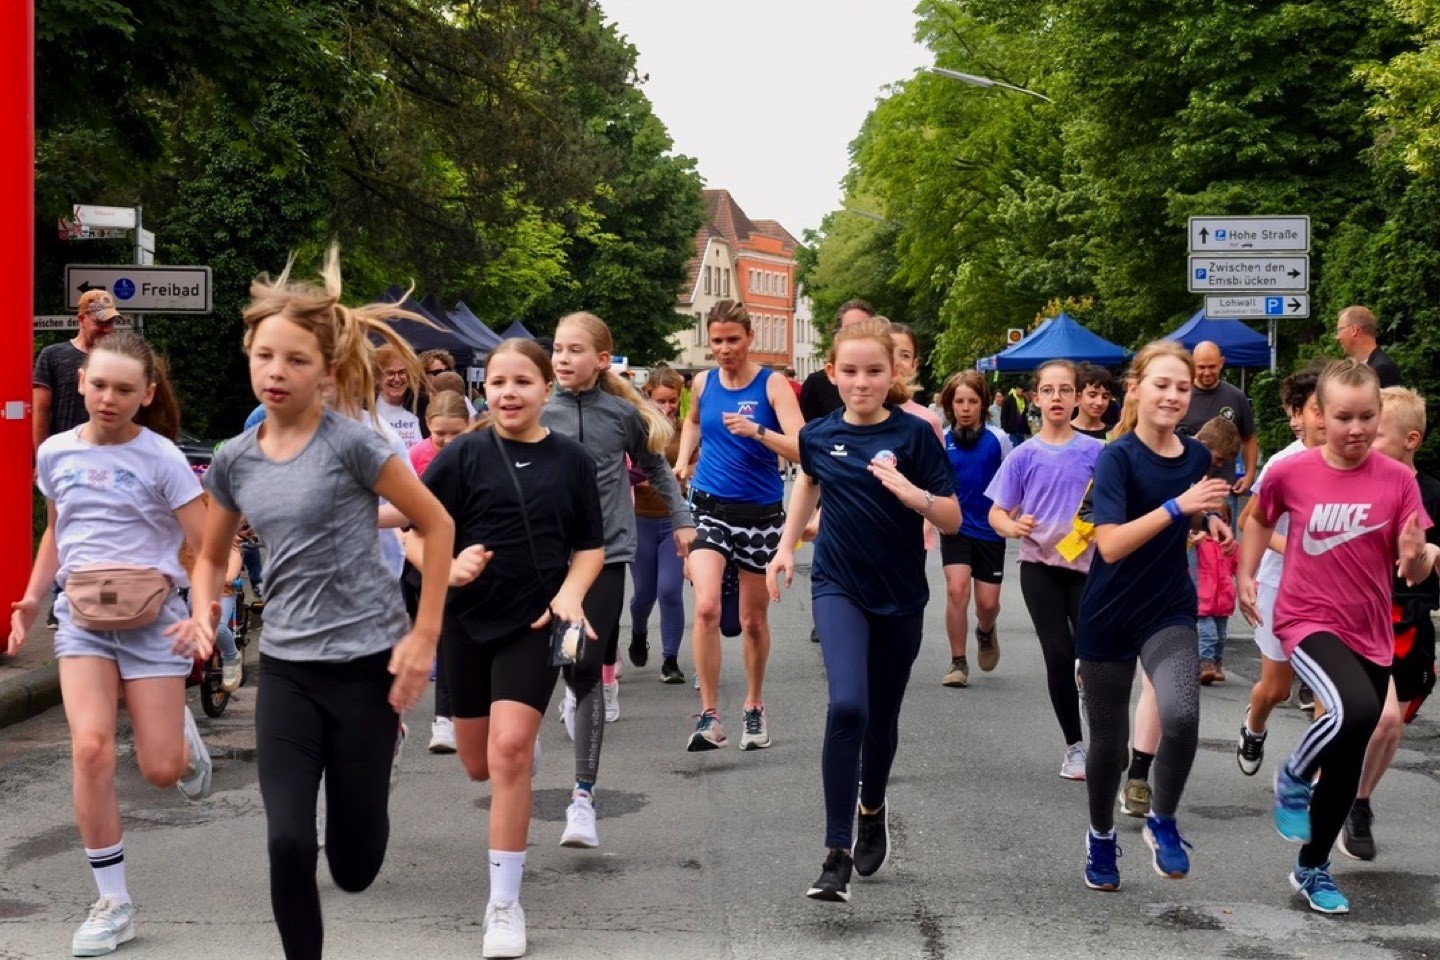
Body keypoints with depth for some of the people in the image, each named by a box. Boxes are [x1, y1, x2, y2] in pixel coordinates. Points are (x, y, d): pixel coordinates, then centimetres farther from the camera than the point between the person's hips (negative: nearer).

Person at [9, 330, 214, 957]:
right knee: (90, 748, -18)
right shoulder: (56, 453, 3)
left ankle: (182, 733, 39)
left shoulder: (160, 457, -9)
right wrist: (31, 598, 8)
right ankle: (113, 904, -5)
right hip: (82, 617, 2)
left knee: (161, 771, -1)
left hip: (151, 619, -2)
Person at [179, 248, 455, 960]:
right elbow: (212, 556, 17)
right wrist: (203, 614, -4)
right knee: (288, 844, -12)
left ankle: (381, 748, 41)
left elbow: (437, 524, -6)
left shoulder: (350, 441, -12)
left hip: (367, 659, -3)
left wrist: (424, 636, -10)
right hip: (285, 665, 3)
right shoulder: (235, 461, 3)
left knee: (354, 867, 6)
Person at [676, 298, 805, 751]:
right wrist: (683, 459, 14)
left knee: (753, 620, 11)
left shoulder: (772, 385, -8)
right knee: (706, 607, -19)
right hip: (711, 508, 1)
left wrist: (757, 431, -32)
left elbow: (801, 449, -19)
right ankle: (709, 717, -15)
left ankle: (754, 706, 34)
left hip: (760, 513, -1)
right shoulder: (703, 381, 4)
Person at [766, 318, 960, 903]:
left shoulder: (914, 436, -10)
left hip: (900, 596, 0)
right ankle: (837, 855, -18)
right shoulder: (819, 436, -2)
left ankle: (873, 809, 45)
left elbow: (953, 520, -10)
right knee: (847, 706, -21)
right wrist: (787, 546, 13)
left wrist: (911, 492, -28)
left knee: (882, 719, 14)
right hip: (838, 588, 0)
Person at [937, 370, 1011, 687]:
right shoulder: (941, 441, -3)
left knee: (988, 602, 3)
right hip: (956, 528, 0)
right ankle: (958, 663, -2)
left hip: (990, 530, 0)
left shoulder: (997, 440, -5)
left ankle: (986, 632, 41)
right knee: (957, 589, -17)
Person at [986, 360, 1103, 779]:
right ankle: (1074, 746, 11)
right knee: (1059, 655, -3)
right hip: (1040, 567, 0)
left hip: (1087, 565, 0)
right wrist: (1014, 526, -17)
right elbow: (996, 513, 4)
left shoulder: (1095, 452, 0)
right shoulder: (1024, 456, 1)